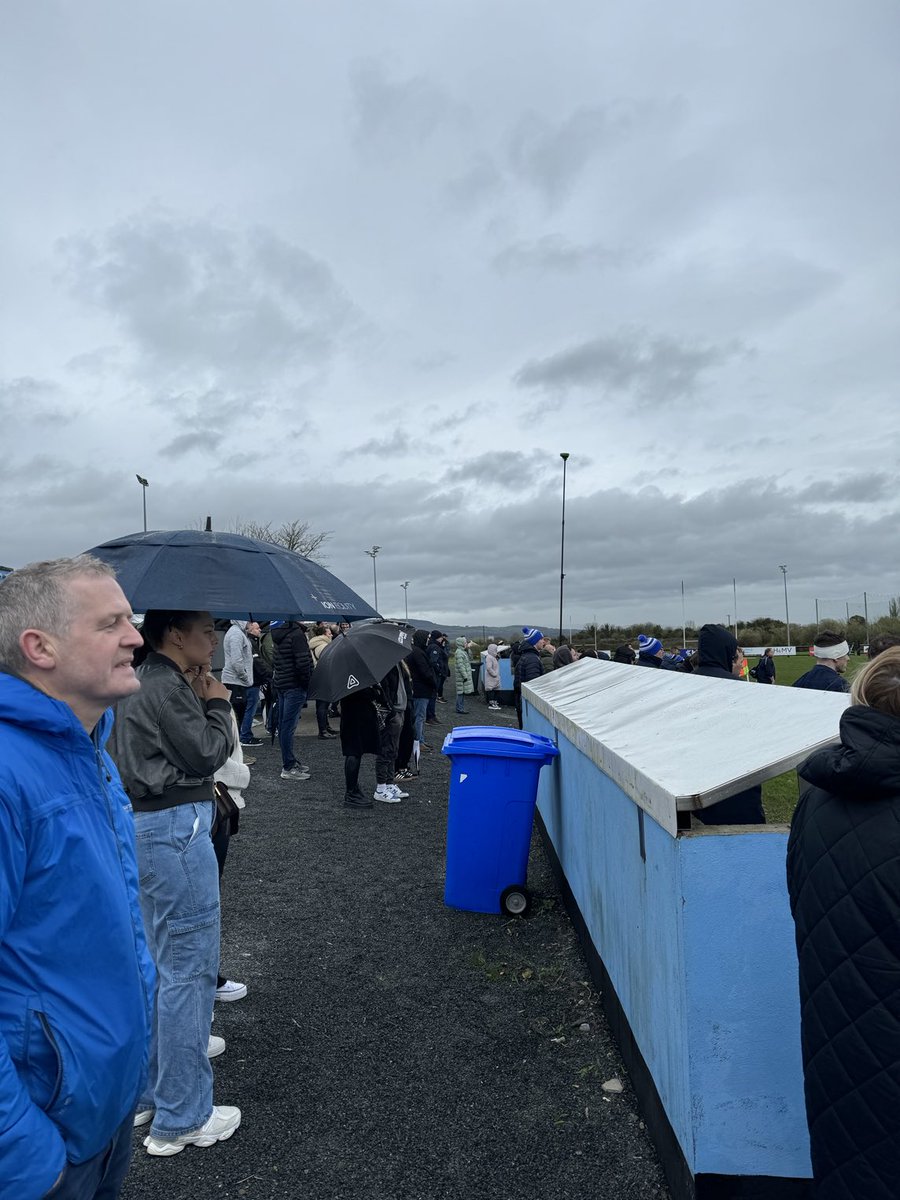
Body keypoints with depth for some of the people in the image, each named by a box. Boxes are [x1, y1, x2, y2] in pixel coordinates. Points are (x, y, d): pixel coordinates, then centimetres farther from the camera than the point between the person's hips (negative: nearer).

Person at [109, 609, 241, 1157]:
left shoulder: (147, 682, 12)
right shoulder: (167, 689, -19)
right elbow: (208, 752, -16)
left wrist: (202, 700, 6)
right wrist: (217, 703, -4)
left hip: (152, 824, 11)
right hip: (177, 828, -11)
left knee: (165, 954, 25)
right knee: (189, 965, -1)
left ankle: (177, 1043, 44)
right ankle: (181, 1118, 11)